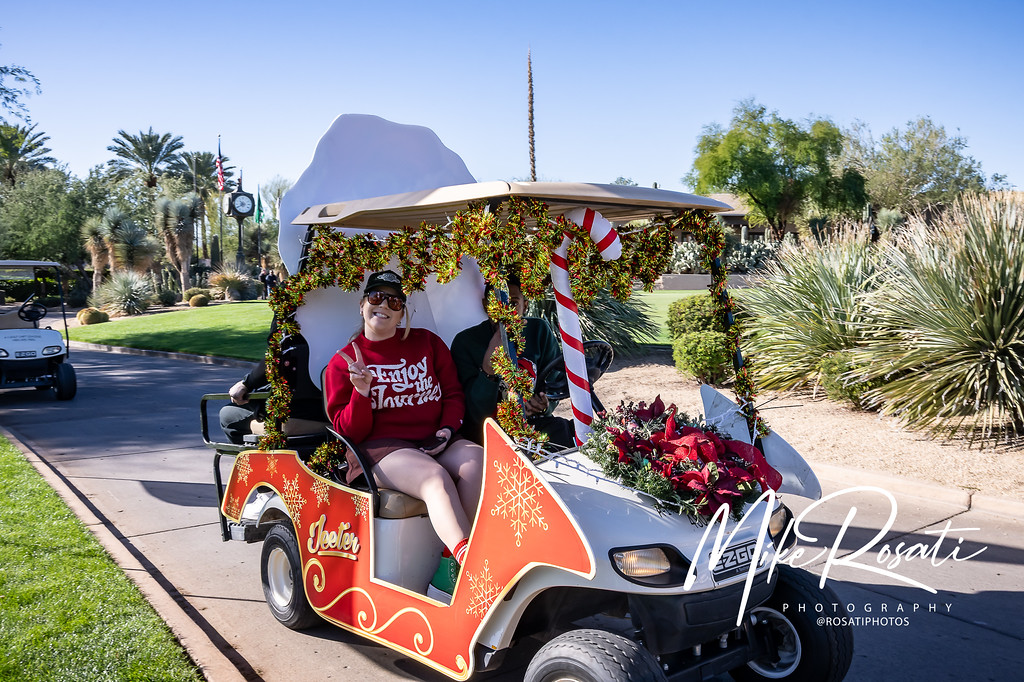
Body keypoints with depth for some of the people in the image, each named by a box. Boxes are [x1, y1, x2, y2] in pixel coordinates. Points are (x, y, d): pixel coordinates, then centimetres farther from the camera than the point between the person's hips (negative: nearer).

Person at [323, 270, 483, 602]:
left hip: (436, 443, 4)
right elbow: (349, 432, 3)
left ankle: (449, 566, -28)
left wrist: (448, 428, -3)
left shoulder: (427, 342, 15)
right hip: (383, 449, -3)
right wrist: (361, 393, -16)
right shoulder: (343, 362, 7)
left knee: (478, 460, -29)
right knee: (435, 477, -35)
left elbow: (454, 393, 18)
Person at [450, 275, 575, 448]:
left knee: (562, 428, -28)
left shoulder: (539, 330, 3)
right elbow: (478, 415, -14)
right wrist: (489, 364, -30)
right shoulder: (465, 341, -8)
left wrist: (544, 406, -14)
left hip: (531, 420, 2)